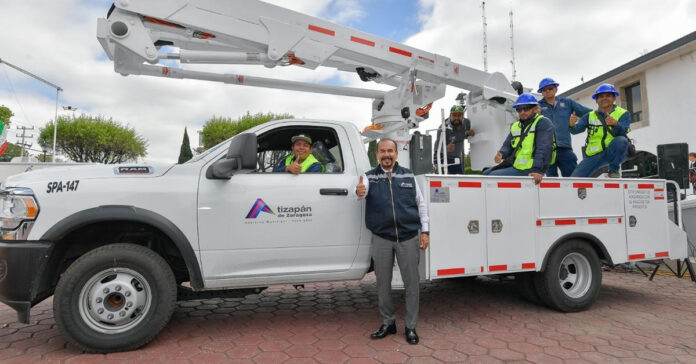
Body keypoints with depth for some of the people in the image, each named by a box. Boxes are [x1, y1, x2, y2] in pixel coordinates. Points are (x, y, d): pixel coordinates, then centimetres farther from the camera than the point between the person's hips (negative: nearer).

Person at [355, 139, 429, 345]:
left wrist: (425, 231, 2)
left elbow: (421, 204, 9)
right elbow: (362, 191, -17)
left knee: (411, 283, 4)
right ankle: (388, 323, 27)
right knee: (383, 283, 9)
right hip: (381, 238, 0)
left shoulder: (408, 176, 7)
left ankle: (411, 327, 19)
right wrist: (359, 191, -42)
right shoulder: (369, 177, 5)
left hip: (408, 237, 0)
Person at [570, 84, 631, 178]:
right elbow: (576, 130, -6)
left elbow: (622, 132, -17)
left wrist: (615, 124, -39)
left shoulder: (623, 114, 1)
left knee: (621, 140, -34)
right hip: (593, 155, 1)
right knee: (573, 180, -16)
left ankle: (614, 171, -15)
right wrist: (572, 125, -29)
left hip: (613, 153, -1)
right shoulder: (590, 116, 7)